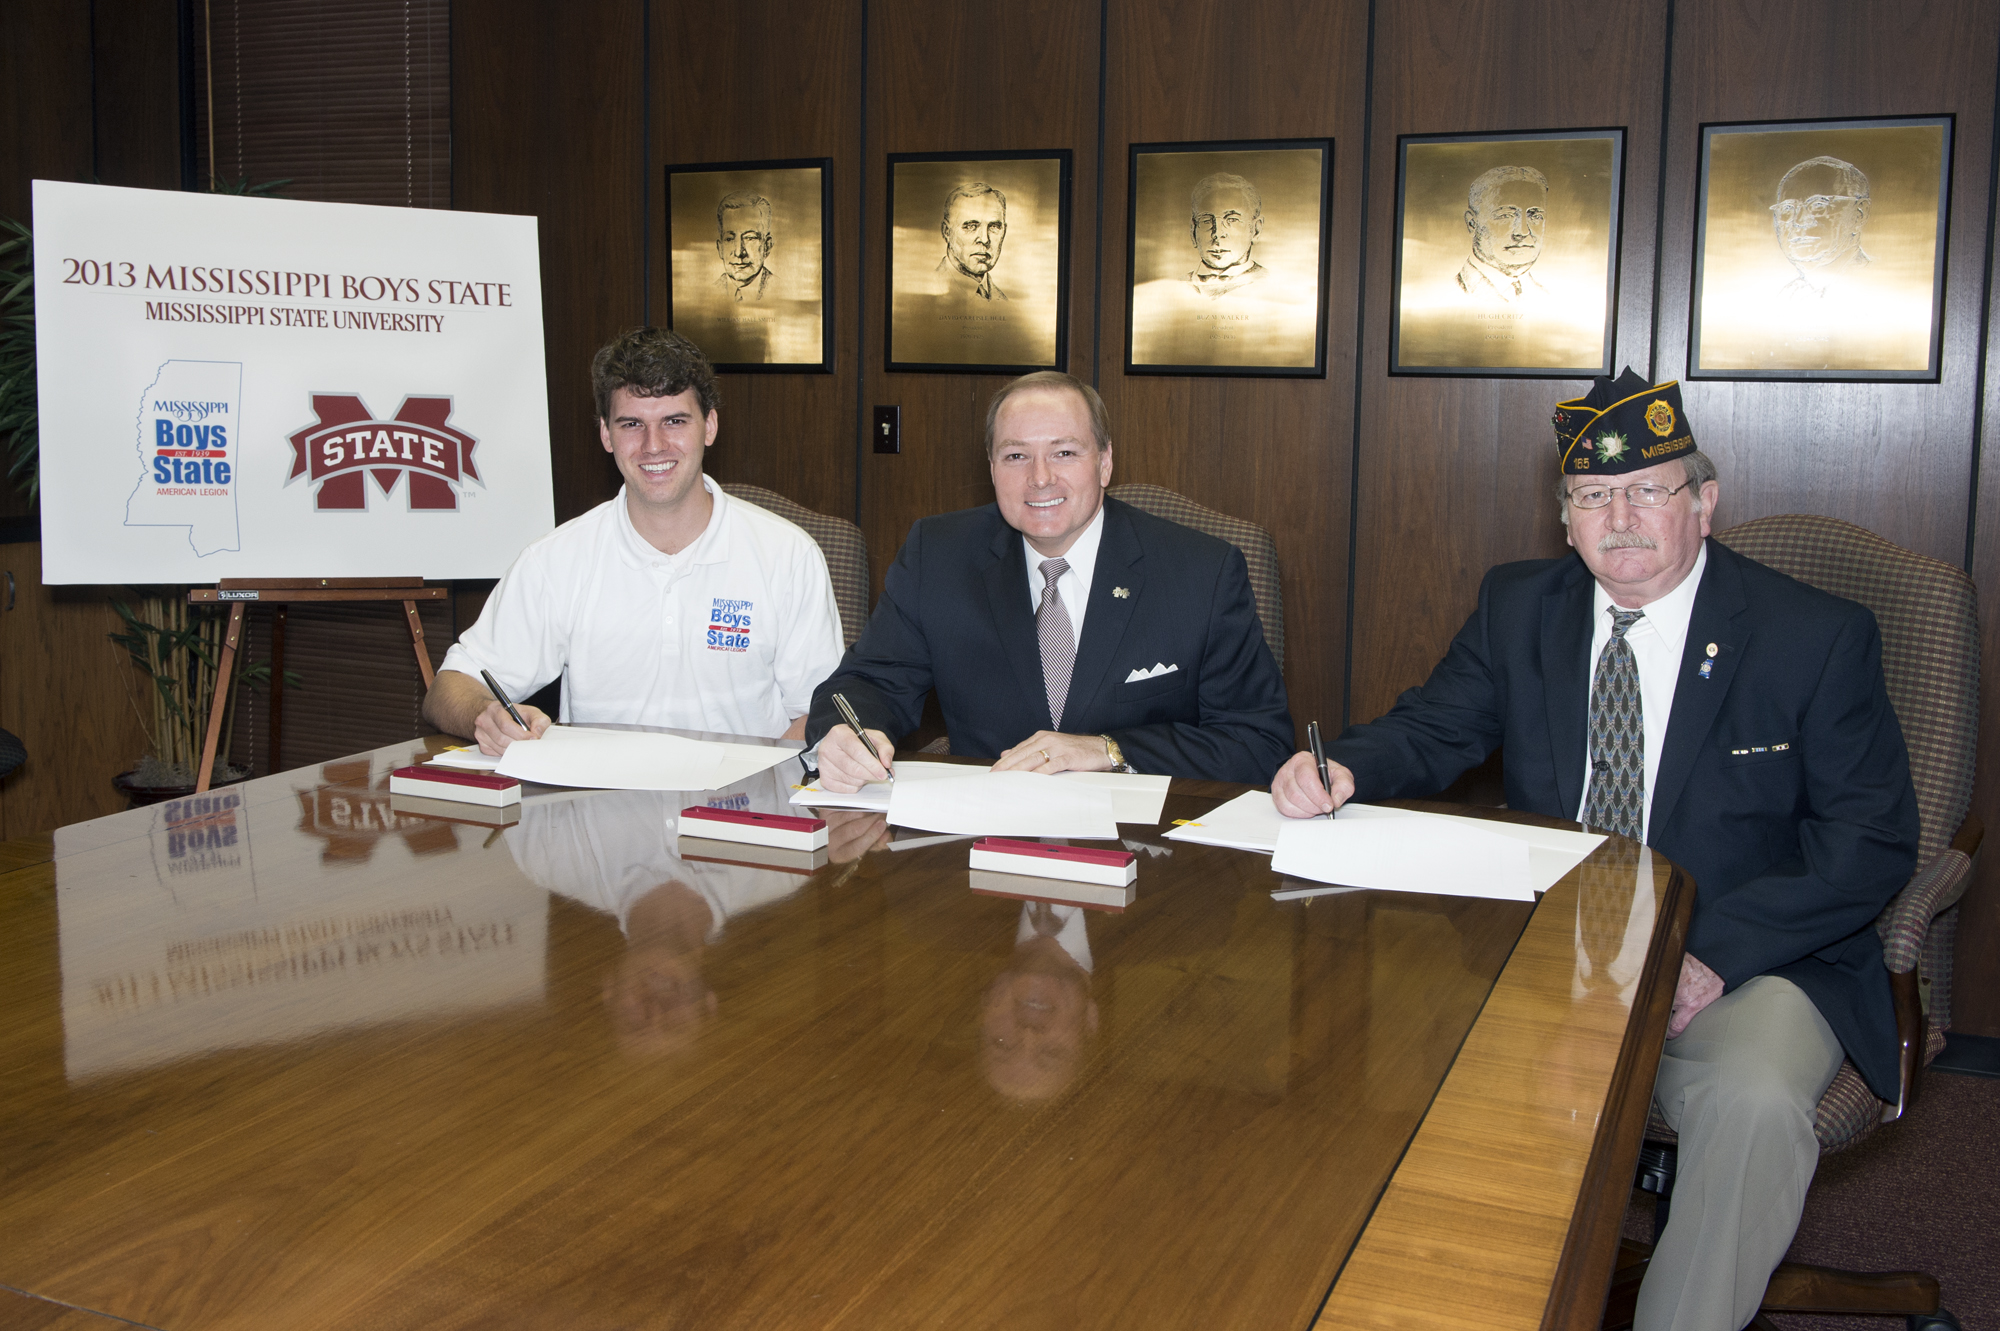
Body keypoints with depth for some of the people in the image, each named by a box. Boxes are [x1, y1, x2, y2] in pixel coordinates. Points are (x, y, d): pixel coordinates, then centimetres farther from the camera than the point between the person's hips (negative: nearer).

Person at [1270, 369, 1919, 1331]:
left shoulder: (1818, 638, -5)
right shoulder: (1517, 608, 6)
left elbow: (1872, 844, -7)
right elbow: (1433, 730, 4)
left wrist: (1714, 956, -21)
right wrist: (1344, 769, -22)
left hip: (1741, 965, -3)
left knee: (1753, 1102, -33)